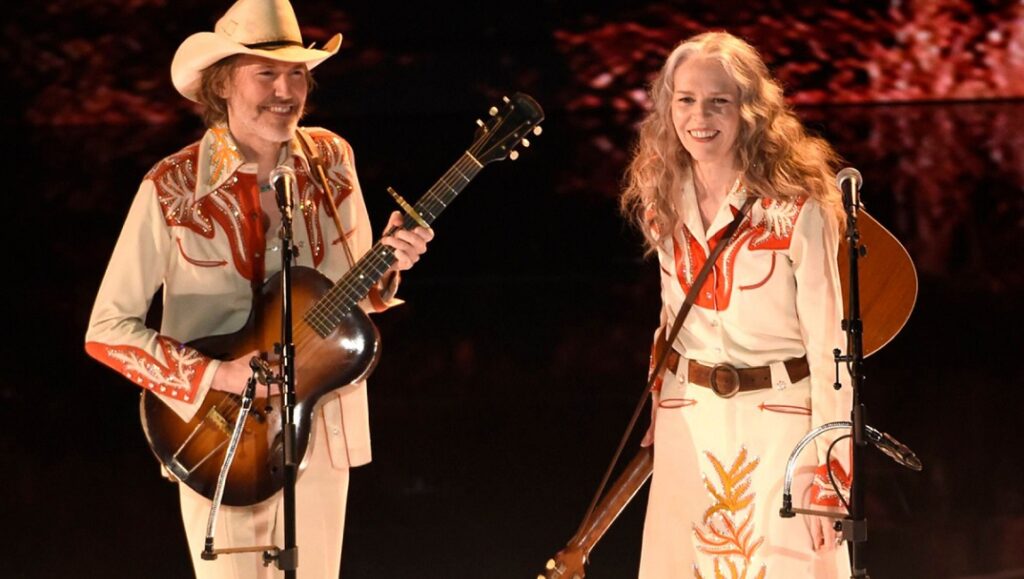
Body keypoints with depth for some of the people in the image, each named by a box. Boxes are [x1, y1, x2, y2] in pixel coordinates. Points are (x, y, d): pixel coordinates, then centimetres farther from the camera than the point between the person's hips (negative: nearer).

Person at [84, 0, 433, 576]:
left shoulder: (331, 162, 1)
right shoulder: (173, 188, -13)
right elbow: (108, 328, -12)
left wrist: (387, 263, -10)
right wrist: (216, 375, -21)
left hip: (323, 432, 4)